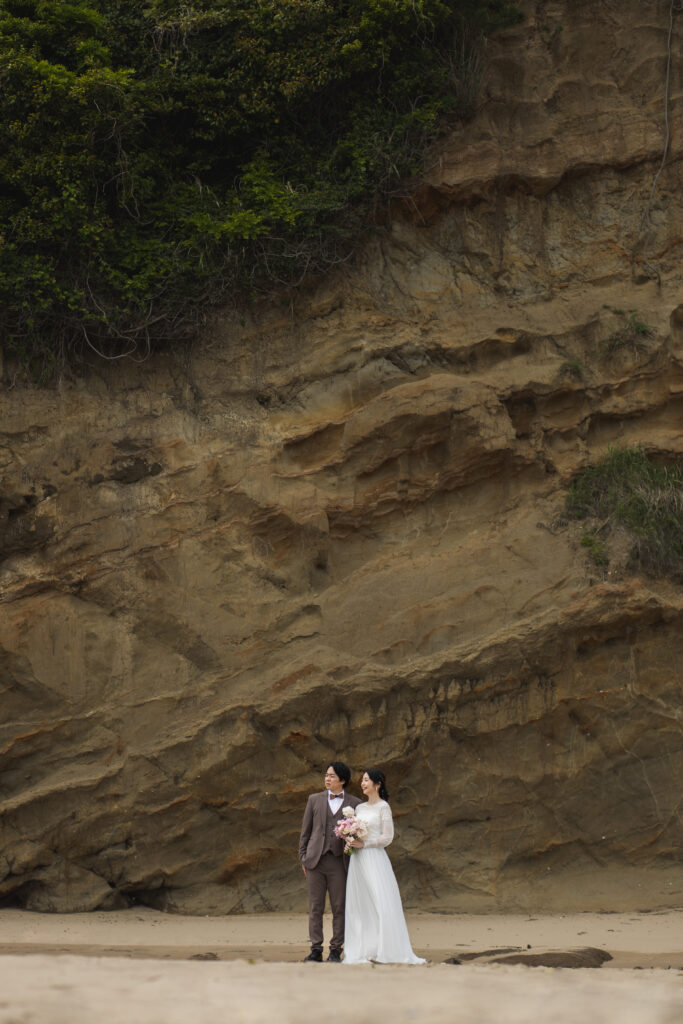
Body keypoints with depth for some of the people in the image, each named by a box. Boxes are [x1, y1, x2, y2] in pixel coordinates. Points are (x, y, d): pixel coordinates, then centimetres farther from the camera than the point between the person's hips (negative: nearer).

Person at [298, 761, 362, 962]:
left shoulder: (354, 803, 7)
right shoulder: (315, 800, 11)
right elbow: (305, 831, 12)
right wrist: (303, 858, 5)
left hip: (339, 861, -1)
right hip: (316, 861, 1)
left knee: (339, 908, -1)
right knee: (315, 907, 1)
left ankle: (335, 951, 5)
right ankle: (316, 950, 5)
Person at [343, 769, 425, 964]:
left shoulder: (383, 807, -3)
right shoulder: (359, 808, 16)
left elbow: (387, 837, -8)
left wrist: (363, 844, -13)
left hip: (374, 858, -7)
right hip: (358, 860, 7)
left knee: (381, 905, -11)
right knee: (359, 906, 3)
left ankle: (385, 952, -10)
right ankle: (362, 951, 5)